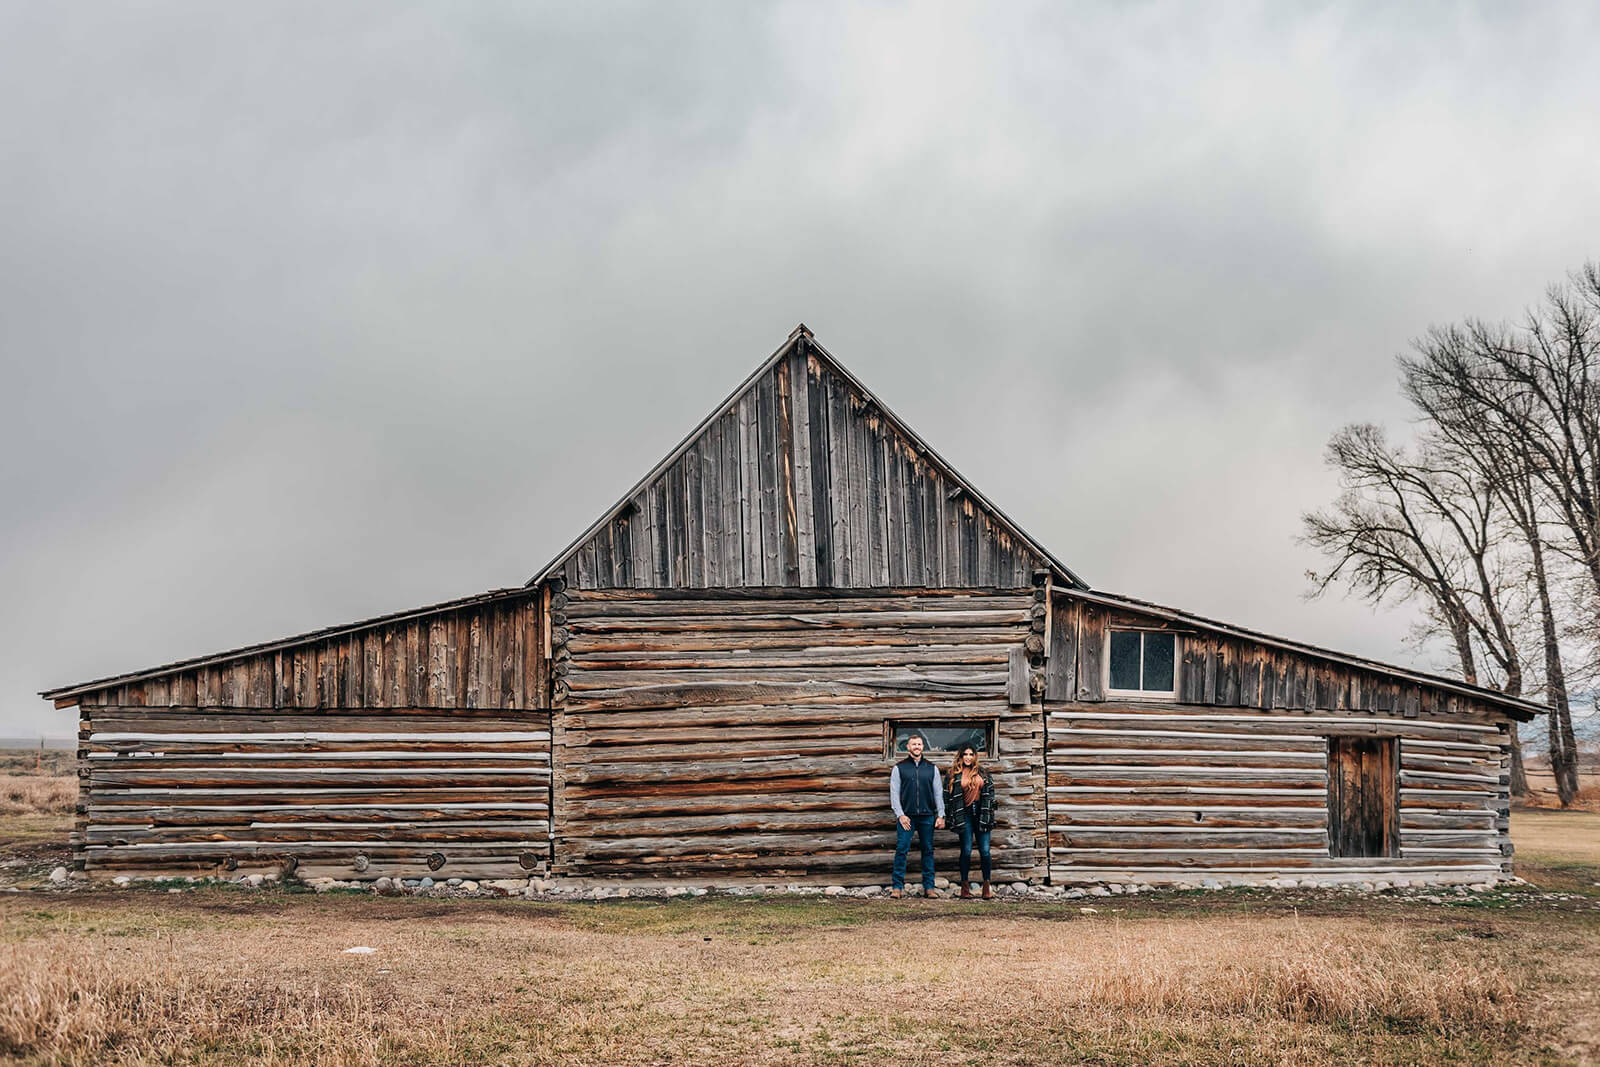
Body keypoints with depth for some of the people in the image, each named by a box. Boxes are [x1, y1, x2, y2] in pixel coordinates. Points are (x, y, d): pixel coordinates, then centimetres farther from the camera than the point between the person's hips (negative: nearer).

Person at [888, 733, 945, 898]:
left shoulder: (932, 768, 12)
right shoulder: (899, 768, 7)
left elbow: (938, 793, 11)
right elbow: (894, 793, 3)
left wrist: (940, 815, 1)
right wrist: (900, 815, -8)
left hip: (927, 816, 2)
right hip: (906, 817, -2)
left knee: (928, 851, 4)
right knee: (901, 850, -7)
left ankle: (929, 886, 8)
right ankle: (898, 886, -5)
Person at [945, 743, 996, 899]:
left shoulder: (982, 773, 9)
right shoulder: (955, 774, 4)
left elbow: (990, 792, 12)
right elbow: (948, 795, 6)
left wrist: (990, 814, 6)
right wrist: (952, 815, 0)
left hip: (981, 814, 1)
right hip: (965, 815, -1)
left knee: (985, 851, -3)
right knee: (966, 851, -3)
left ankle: (987, 887, 2)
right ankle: (965, 887, 3)